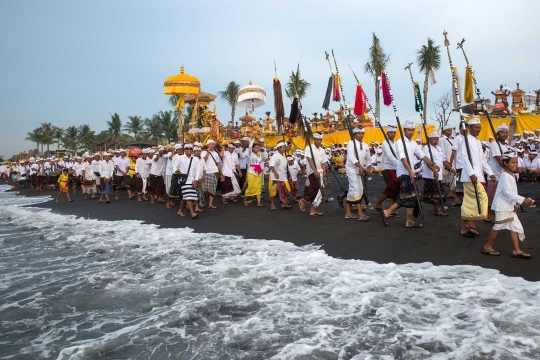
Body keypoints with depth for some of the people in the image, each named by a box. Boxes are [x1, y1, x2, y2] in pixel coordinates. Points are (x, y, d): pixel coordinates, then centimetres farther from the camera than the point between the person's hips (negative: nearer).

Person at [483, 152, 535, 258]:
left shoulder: (511, 176, 13)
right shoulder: (505, 176, -17)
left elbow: (512, 192, 17)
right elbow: (508, 192, -25)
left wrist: (514, 204, 10)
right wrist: (522, 200, -25)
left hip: (509, 206, 9)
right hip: (502, 206, -9)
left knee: (515, 226, 7)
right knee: (498, 226, 0)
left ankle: (516, 250, 11)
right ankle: (488, 246, 13)